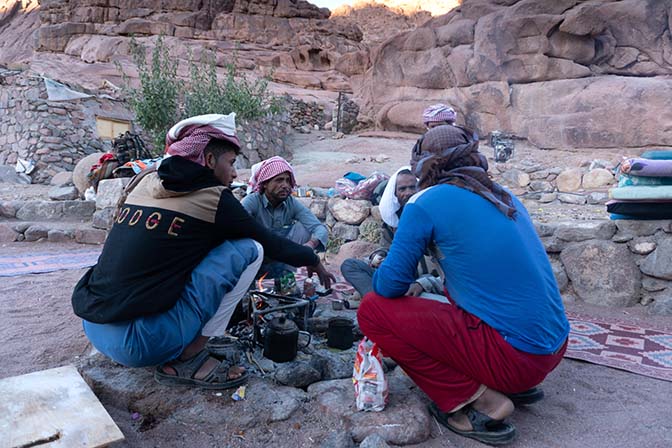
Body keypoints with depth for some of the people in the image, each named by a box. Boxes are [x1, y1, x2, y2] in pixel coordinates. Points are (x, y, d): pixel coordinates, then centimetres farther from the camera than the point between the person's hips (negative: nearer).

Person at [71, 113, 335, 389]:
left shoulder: (145, 182, 10)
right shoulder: (212, 198, -8)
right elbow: (269, 242, 3)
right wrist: (311, 260, 22)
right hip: (136, 343, -8)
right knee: (248, 249, -5)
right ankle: (188, 359, -1)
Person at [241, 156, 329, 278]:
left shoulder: (292, 203, -8)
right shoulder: (252, 201, -17)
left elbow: (320, 228, -19)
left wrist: (311, 243, -42)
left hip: (282, 261, 3)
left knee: (302, 227, -15)